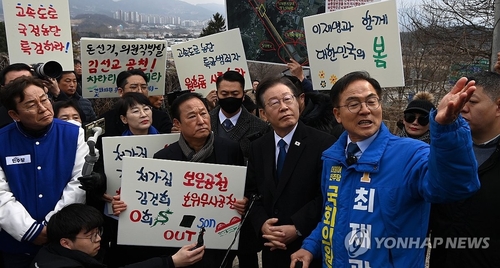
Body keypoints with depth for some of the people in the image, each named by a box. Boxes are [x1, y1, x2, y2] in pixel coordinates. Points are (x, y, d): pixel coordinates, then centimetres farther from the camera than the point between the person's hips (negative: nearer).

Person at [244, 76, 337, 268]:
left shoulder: (323, 144, -11)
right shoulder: (257, 148, 6)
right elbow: (251, 192, 7)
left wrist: (297, 228, -19)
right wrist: (262, 224, -10)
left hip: (310, 247, -4)